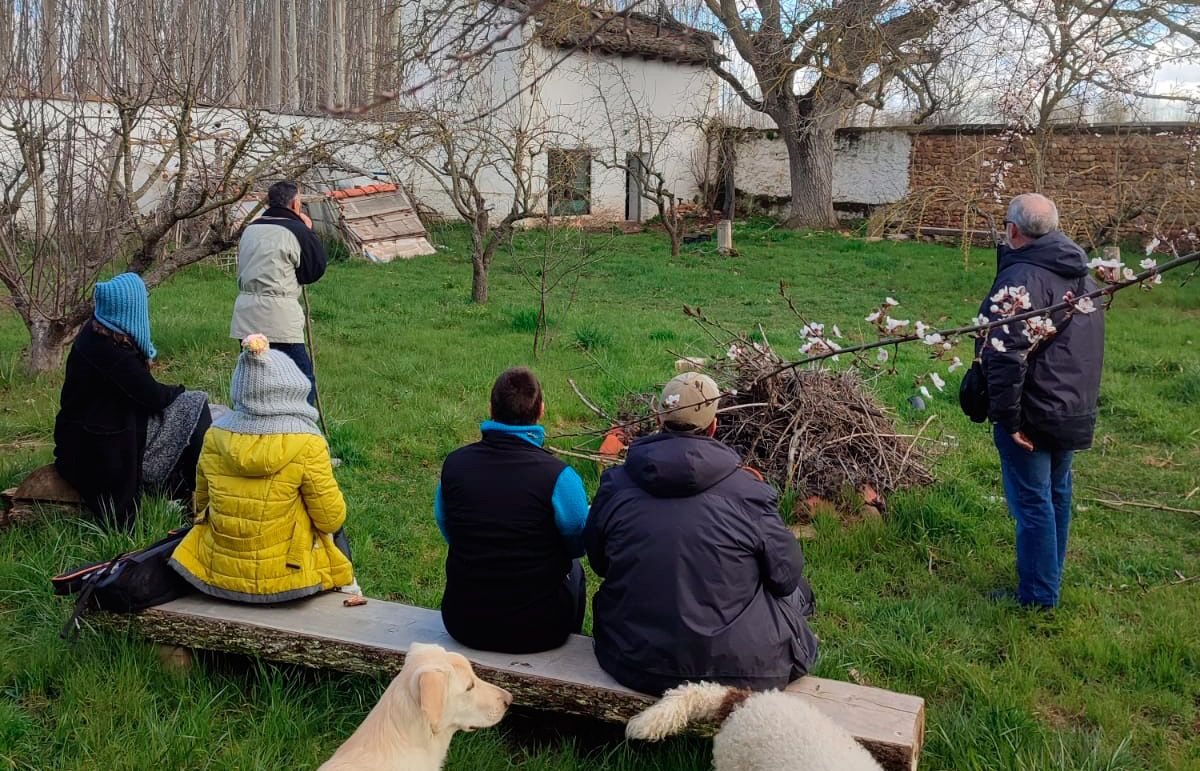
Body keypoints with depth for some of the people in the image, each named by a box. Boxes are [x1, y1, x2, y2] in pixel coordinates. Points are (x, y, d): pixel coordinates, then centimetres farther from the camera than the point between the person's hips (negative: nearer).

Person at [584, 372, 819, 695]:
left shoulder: (615, 486, -6)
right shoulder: (749, 491, -15)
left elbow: (599, 563, 8)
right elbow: (786, 575, -4)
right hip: (735, 667, -3)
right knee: (796, 592, 25)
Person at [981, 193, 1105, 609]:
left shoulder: (1022, 277, -22)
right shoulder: (1081, 275, 9)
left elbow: (1006, 355, -28)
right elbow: (1090, 344, 19)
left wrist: (1007, 416, -22)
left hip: (1033, 414, -9)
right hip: (1075, 409, 9)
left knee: (1032, 503, 1)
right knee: (1057, 495, 20)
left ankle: (1037, 595, 10)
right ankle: (1050, 580, 34)